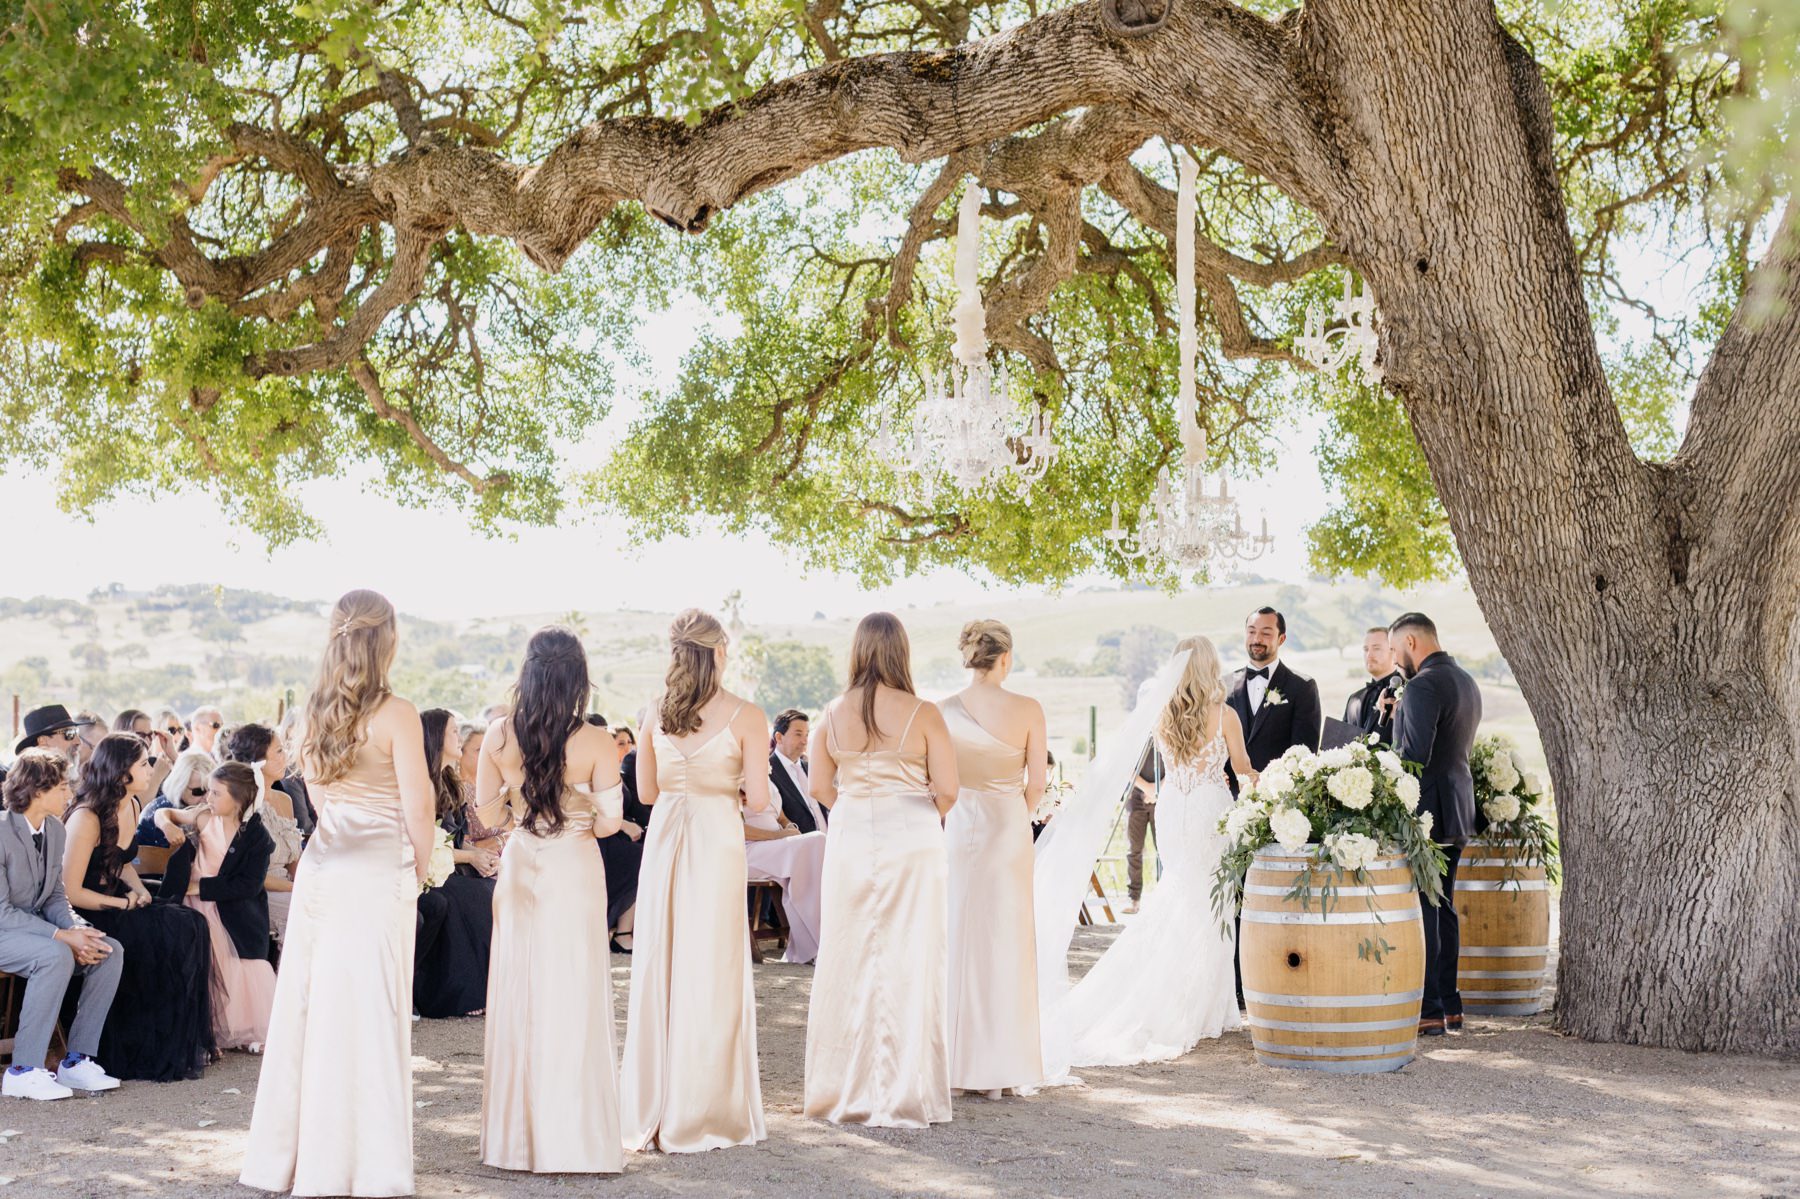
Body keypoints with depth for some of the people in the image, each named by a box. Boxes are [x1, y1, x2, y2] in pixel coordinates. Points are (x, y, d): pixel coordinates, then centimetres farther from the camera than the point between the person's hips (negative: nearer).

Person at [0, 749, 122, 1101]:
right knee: (56, 956, -34)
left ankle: (77, 1060, -6)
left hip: (36, 925, 8)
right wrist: (62, 936, -26)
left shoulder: (55, 830, 5)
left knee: (111, 951, -10)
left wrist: (75, 930, -11)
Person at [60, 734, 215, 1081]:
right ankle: (143, 1053, -11)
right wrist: (125, 903, -15)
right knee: (162, 940, -24)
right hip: (83, 917, -8)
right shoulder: (87, 818, -20)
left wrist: (140, 890, 3)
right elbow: (70, 891, -22)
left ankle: (183, 1045, -7)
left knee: (189, 926, -12)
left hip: (116, 904, 8)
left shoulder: (132, 806, 8)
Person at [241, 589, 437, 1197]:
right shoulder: (396, 714, -12)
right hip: (378, 873, -6)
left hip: (322, 866, 6)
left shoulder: (318, 710, 6)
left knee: (311, 1003, 11)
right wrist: (421, 865, 2)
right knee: (371, 1011, -2)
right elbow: (417, 808, -13)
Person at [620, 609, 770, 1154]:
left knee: (658, 970, 10)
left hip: (663, 838, 4)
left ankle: (651, 1109, 16)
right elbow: (758, 799, -9)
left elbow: (646, 791, 10)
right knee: (709, 973, 3)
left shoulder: (655, 714, 4)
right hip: (716, 842, -4)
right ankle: (699, 1114, 8)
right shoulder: (745, 716, -8)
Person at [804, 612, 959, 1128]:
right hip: (911, 844, -3)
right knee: (907, 964, 2)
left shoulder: (834, 713, 1)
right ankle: (902, 1095, 5)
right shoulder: (922, 714, -8)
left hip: (849, 842, 3)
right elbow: (947, 789, -9)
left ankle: (842, 1091, 18)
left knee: (848, 962, 10)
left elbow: (820, 787, 5)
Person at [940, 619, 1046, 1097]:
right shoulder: (1028, 710, -8)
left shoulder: (944, 711, -6)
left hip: (956, 828, 0)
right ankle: (1002, 1068, 12)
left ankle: (958, 1063, 11)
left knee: (956, 938, 8)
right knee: (1005, 941, 7)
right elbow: (1037, 782, -3)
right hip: (1010, 829, 0)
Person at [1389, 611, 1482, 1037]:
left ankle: (1428, 1012, -4)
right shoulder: (1466, 682, 14)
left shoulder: (1422, 687, -16)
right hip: (1457, 812, 10)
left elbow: (1414, 756, -22)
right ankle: (1449, 1006, 20)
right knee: (1443, 908, 15)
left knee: (1420, 911, -5)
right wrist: (1400, 716, 16)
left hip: (1424, 812, -10)